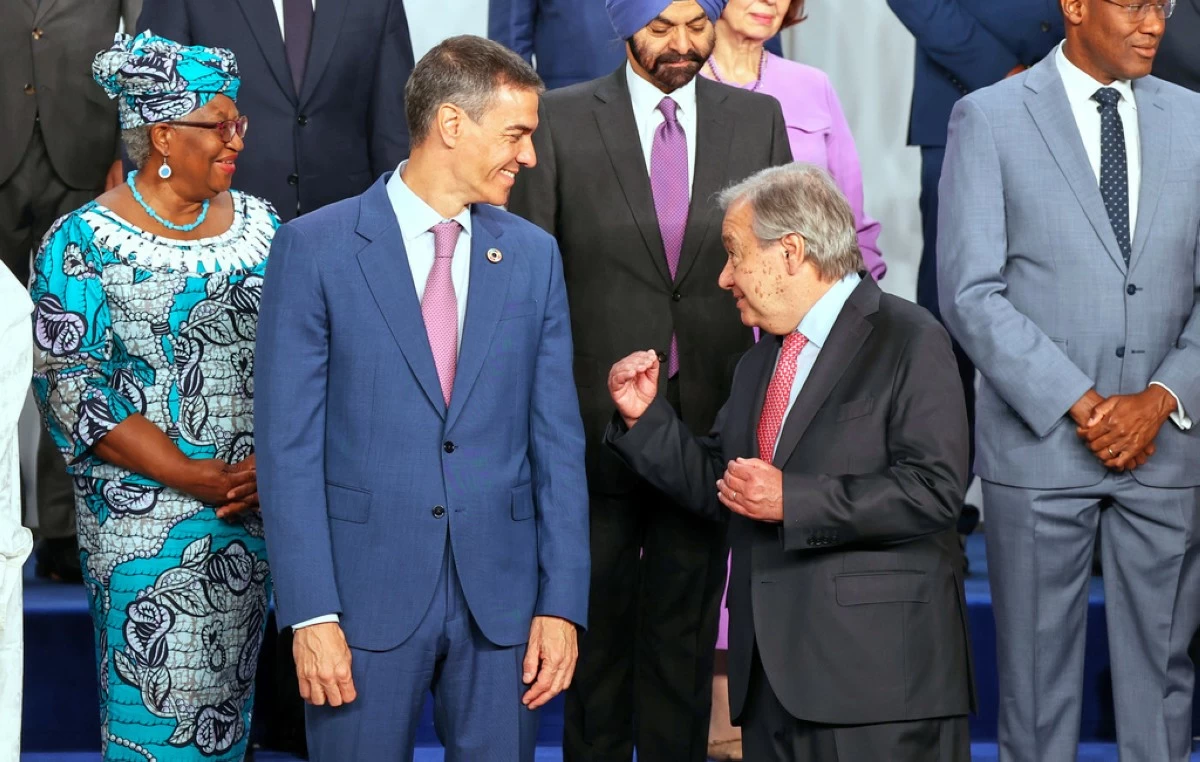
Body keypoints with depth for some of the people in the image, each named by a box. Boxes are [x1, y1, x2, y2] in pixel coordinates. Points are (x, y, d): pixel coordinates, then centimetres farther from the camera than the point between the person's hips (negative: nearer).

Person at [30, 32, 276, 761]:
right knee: (157, 699, -3)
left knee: (229, 690, 11)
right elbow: (71, 385, -11)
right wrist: (190, 476, -18)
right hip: (143, 518, -4)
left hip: (253, 505, 4)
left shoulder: (259, 225, 7)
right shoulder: (84, 243, -7)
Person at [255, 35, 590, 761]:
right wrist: (311, 615, -11)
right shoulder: (316, 247, -3)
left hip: (502, 593, 3)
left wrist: (563, 602, 0)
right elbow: (289, 443, -6)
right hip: (367, 589, -3)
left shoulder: (534, 255, 7)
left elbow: (557, 439, 6)